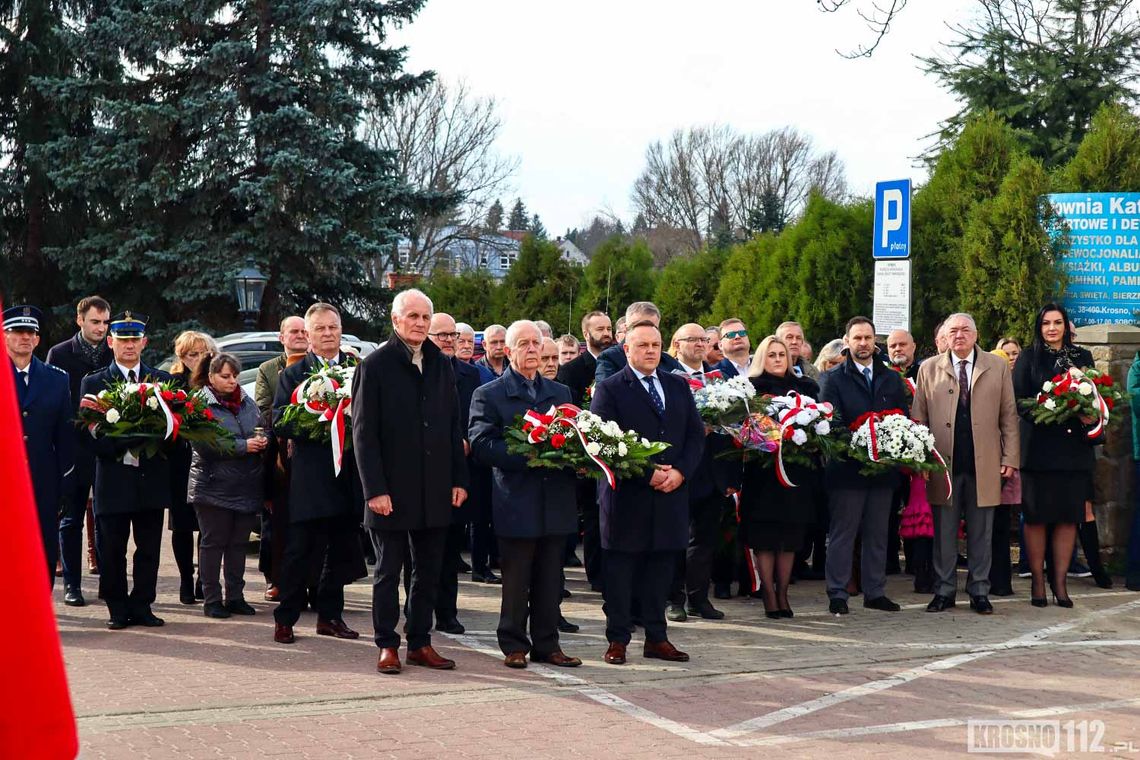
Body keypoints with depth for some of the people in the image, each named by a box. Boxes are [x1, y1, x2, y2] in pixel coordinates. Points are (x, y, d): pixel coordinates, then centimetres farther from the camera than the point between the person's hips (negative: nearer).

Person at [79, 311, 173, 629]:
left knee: (149, 549, 6)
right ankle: (118, 610, 15)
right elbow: (91, 435, -5)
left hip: (152, 479, 2)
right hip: (113, 480, -2)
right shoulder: (94, 383, 3)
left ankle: (141, 606, 17)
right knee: (112, 550, 4)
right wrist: (122, 447, -19)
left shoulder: (164, 380, 10)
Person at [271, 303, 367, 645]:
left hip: (348, 476, 3)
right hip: (311, 477, -3)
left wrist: (352, 422, -12)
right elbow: (279, 424, -5)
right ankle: (285, 619, 7)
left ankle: (330, 616, 22)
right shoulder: (293, 374, 4)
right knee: (301, 551, -2)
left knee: (342, 552, 10)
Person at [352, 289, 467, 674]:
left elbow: (453, 426, 13)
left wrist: (459, 479, 5)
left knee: (429, 571, 10)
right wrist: (375, 489, -15)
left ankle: (420, 642, 19)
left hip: (435, 490, 5)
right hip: (393, 491, -5)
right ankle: (387, 646, 12)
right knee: (388, 572, 5)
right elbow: (363, 432, -9)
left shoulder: (441, 365, 9)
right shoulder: (375, 365, -6)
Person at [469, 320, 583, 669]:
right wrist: (528, 457, -19)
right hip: (516, 502, -4)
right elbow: (481, 444, -10)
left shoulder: (560, 393, 16)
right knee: (516, 581, 3)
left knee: (550, 581, 9)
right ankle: (514, 644, 12)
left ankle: (546, 644, 16)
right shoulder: (489, 395, 0)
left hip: (556, 500, 4)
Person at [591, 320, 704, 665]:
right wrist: (647, 475, -15)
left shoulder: (679, 387, 13)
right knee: (620, 569, 2)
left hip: (671, 494, 4)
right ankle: (618, 640, 10)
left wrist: (679, 471, -7)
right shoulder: (609, 389, -3)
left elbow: (695, 434, 10)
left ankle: (657, 637, 17)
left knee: (661, 568, 9)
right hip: (627, 495, -4)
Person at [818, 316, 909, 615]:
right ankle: (837, 595, 4)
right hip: (847, 466, -4)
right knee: (842, 532, 0)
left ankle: (875, 592, 17)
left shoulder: (892, 379, 14)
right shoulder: (833, 378, 1)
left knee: (878, 532, 10)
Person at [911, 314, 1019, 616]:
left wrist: (1010, 459, 0)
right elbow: (918, 418, 8)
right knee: (944, 532, 4)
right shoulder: (929, 369, 9)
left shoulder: (997, 367, 9)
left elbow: (1009, 416, 7)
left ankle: (979, 591, 13)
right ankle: (944, 590, 13)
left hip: (984, 465, 0)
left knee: (981, 532, 5)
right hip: (942, 464, 0)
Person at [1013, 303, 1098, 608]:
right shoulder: (1029, 357, 4)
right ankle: (1038, 581, 8)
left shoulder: (1082, 357, 12)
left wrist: (1088, 417, -9)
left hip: (1073, 447, 2)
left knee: (1068, 516, 3)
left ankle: (1059, 582, 10)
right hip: (1038, 446, -2)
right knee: (1036, 516, 0)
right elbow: (1018, 400, -3)